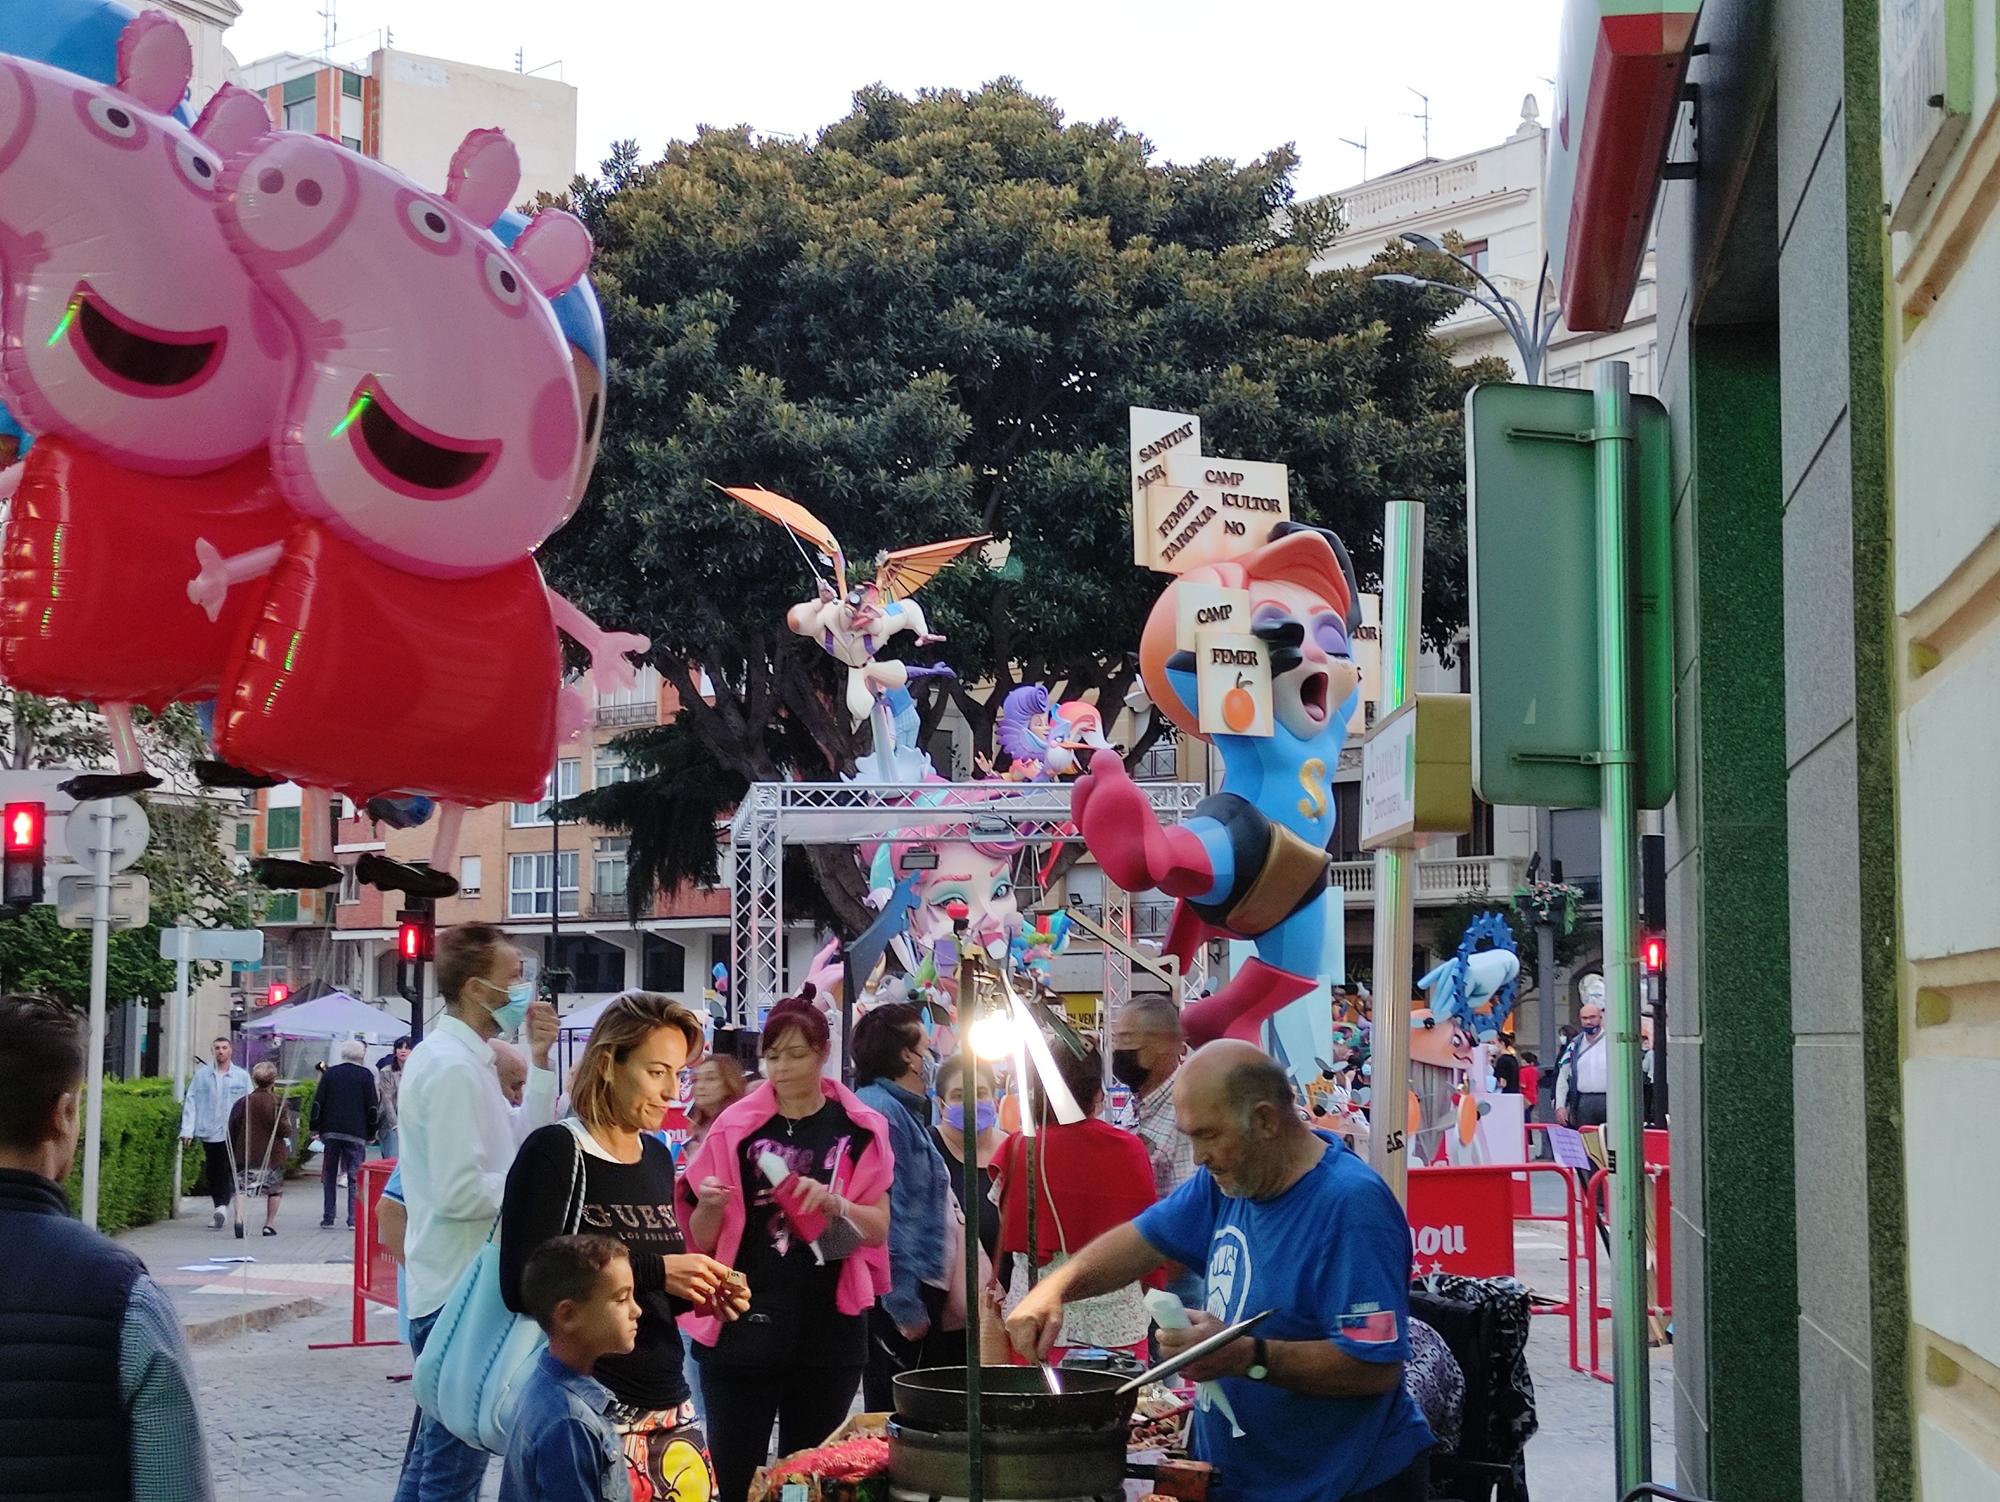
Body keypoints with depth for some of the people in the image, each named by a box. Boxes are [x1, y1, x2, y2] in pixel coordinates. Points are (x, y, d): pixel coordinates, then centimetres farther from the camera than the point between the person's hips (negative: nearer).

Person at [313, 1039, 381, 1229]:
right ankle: (354, 1219, -7)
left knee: (329, 1176, 10)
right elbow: (372, 1107, 0)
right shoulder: (365, 1075, 0)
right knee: (355, 1177, 0)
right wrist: (371, 1133, 8)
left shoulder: (330, 1074, 7)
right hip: (356, 1133, -2)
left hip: (330, 1132, 2)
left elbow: (317, 1103, 5)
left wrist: (316, 1129, 12)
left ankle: (327, 1219, 9)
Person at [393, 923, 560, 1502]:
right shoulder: (453, 1068, -19)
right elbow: (461, 1191, -24)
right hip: (459, 1290, -10)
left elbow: (524, 1141, 14)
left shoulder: (467, 1060, 13)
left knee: (432, 1455, 18)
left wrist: (538, 1062, 5)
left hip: (460, 1285, 10)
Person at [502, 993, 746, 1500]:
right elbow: (522, 1285, -19)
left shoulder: (658, 1158, 13)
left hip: (671, 1409, 7)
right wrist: (652, 1271, -22)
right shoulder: (555, 1152, -10)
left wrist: (699, 1293, 0)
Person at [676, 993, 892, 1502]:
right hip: (744, 1328, -1)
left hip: (830, 1330, 1)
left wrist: (833, 1202, -18)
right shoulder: (735, 1127, 2)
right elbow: (702, 1240, 5)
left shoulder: (858, 1129, 4)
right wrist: (710, 1206, -17)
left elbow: (878, 1228, 1)